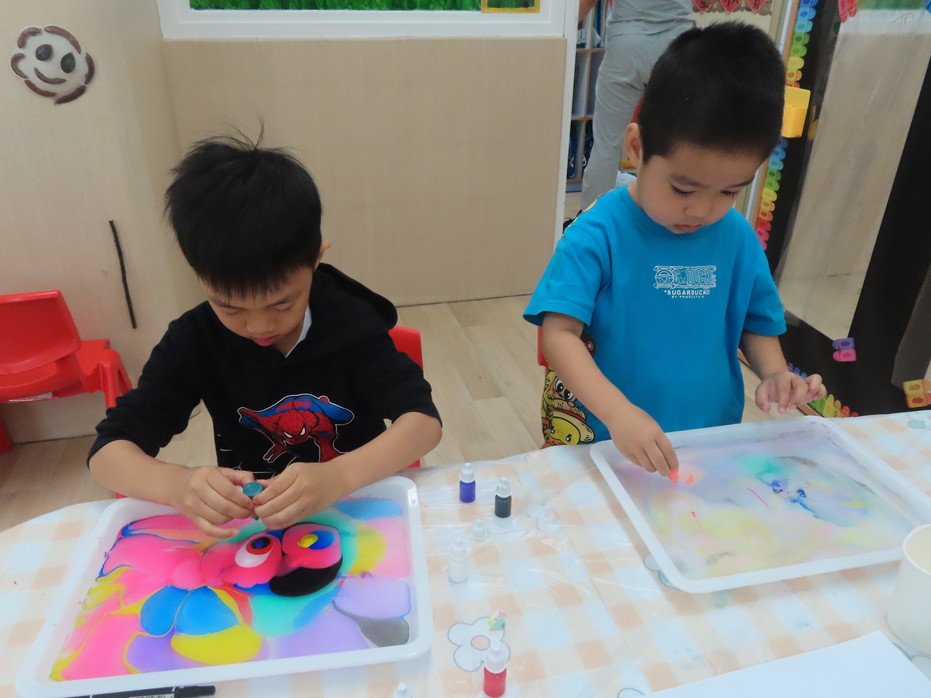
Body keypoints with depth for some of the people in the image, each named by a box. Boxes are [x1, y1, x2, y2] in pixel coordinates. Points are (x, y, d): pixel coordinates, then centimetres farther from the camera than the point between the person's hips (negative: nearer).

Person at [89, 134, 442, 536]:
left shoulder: (351, 324, -14)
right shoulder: (194, 340, -10)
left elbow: (424, 420, -20)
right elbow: (107, 450, -11)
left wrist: (338, 477, -36)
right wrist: (177, 485, -31)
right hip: (249, 533, 1)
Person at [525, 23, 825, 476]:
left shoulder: (738, 238, -3)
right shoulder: (597, 235, -17)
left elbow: (755, 324, 9)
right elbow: (559, 334, -22)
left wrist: (775, 373, -10)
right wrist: (617, 412, -34)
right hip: (605, 442, -3)